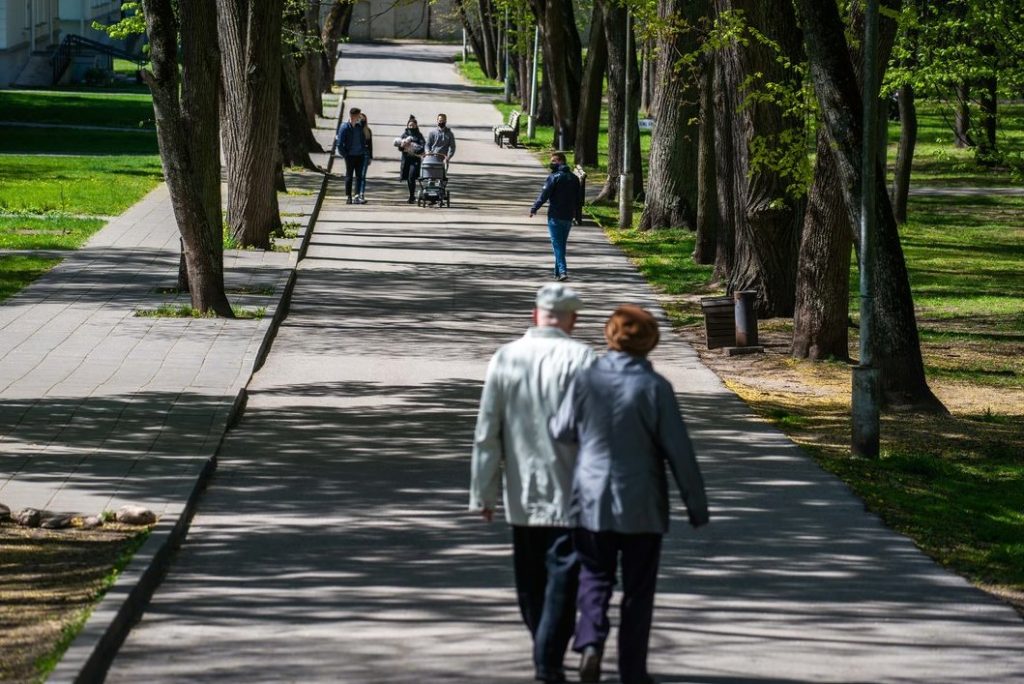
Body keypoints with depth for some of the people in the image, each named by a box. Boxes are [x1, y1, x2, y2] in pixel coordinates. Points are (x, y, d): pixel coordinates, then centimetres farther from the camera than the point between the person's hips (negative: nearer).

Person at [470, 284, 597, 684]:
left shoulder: (504, 359, 1)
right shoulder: (581, 359, -10)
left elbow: (487, 432, 2)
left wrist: (484, 493, 8)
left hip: (521, 496, 4)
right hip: (570, 492, -4)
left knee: (530, 579, 16)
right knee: (562, 576, -1)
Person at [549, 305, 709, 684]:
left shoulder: (585, 380, -6)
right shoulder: (655, 387, -11)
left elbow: (561, 433, 6)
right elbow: (679, 450, -9)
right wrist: (696, 505, -1)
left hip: (592, 500, 1)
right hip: (641, 505, -1)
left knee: (594, 577, 15)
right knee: (638, 589, 10)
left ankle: (590, 642, -10)